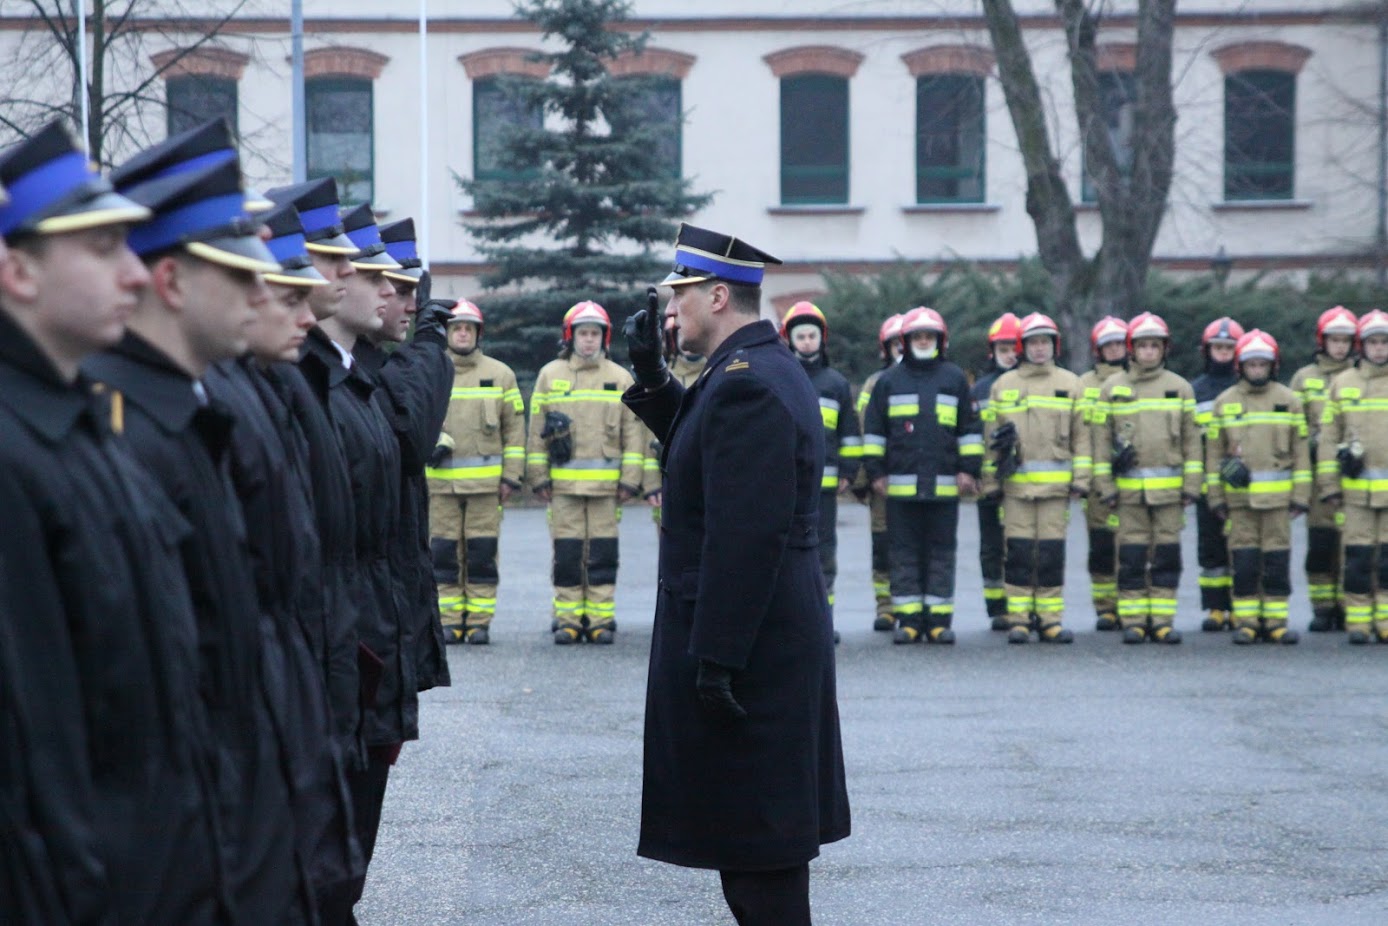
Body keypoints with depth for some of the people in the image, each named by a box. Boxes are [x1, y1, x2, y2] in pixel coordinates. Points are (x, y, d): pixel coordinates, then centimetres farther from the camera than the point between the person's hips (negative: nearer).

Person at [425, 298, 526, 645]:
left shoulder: (500, 374, 8)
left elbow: (515, 427, 9)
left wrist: (511, 476, 2)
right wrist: (431, 443, -11)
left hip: (485, 481, -1)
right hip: (440, 480, 1)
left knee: (482, 552, -1)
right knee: (444, 552, 1)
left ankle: (480, 622, 4)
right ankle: (450, 620, 8)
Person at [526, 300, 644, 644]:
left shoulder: (621, 378, 8)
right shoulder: (550, 375, 8)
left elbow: (633, 431, 7)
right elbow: (537, 430, 8)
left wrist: (630, 479, 0)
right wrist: (538, 477, 2)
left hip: (606, 484, 0)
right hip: (563, 484, 0)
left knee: (603, 554, 1)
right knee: (567, 553, 1)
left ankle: (601, 619, 6)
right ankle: (567, 620, 6)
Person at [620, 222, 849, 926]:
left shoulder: (746, 384, -20)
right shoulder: (768, 367, 13)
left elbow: (747, 536, -25)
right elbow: (693, 441, 27)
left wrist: (716, 658, -25)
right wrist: (650, 375, 13)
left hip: (746, 643, -11)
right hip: (786, 630, 11)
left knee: (756, 838, -5)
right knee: (760, 824, 18)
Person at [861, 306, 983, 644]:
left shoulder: (955, 379, 10)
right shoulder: (889, 381, 9)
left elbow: (969, 428, 12)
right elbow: (873, 429, 10)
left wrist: (969, 469, 5)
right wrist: (876, 472, 4)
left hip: (944, 486, 0)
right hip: (900, 486, 0)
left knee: (941, 553, 3)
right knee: (904, 554, 2)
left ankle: (939, 619, 6)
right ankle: (908, 619, 6)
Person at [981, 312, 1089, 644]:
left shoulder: (1070, 384, 10)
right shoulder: (1003, 385, 10)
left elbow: (1081, 435, 8)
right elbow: (990, 436, 10)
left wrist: (1081, 478, 0)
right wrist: (990, 481, 5)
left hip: (1055, 483, 0)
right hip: (1015, 482, 0)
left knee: (1052, 553, 0)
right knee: (1019, 551, -2)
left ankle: (1050, 619, 5)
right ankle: (1018, 619, 2)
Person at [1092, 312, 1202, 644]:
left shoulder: (1180, 387, 9)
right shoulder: (1112, 388, 7)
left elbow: (1192, 439, 9)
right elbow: (1101, 438, 7)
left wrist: (1191, 485, 3)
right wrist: (1105, 485, 1)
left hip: (1169, 488, 1)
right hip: (1128, 488, -1)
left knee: (1167, 555, 2)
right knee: (1132, 555, -1)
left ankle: (1162, 621, 6)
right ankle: (1133, 621, 4)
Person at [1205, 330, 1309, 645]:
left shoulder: (1289, 400, 7)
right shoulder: (1224, 402, 7)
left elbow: (1301, 451, 8)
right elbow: (1213, 452, 9)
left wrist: (1301, 496, 3)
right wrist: (1216, 497, 4)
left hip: (1278, 496, 0)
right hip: (1238, 495, 0)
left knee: (1277, 560, 0)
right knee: (1244, 560, -1)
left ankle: (1276, 621, 6)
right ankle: (1246, 621, 4)